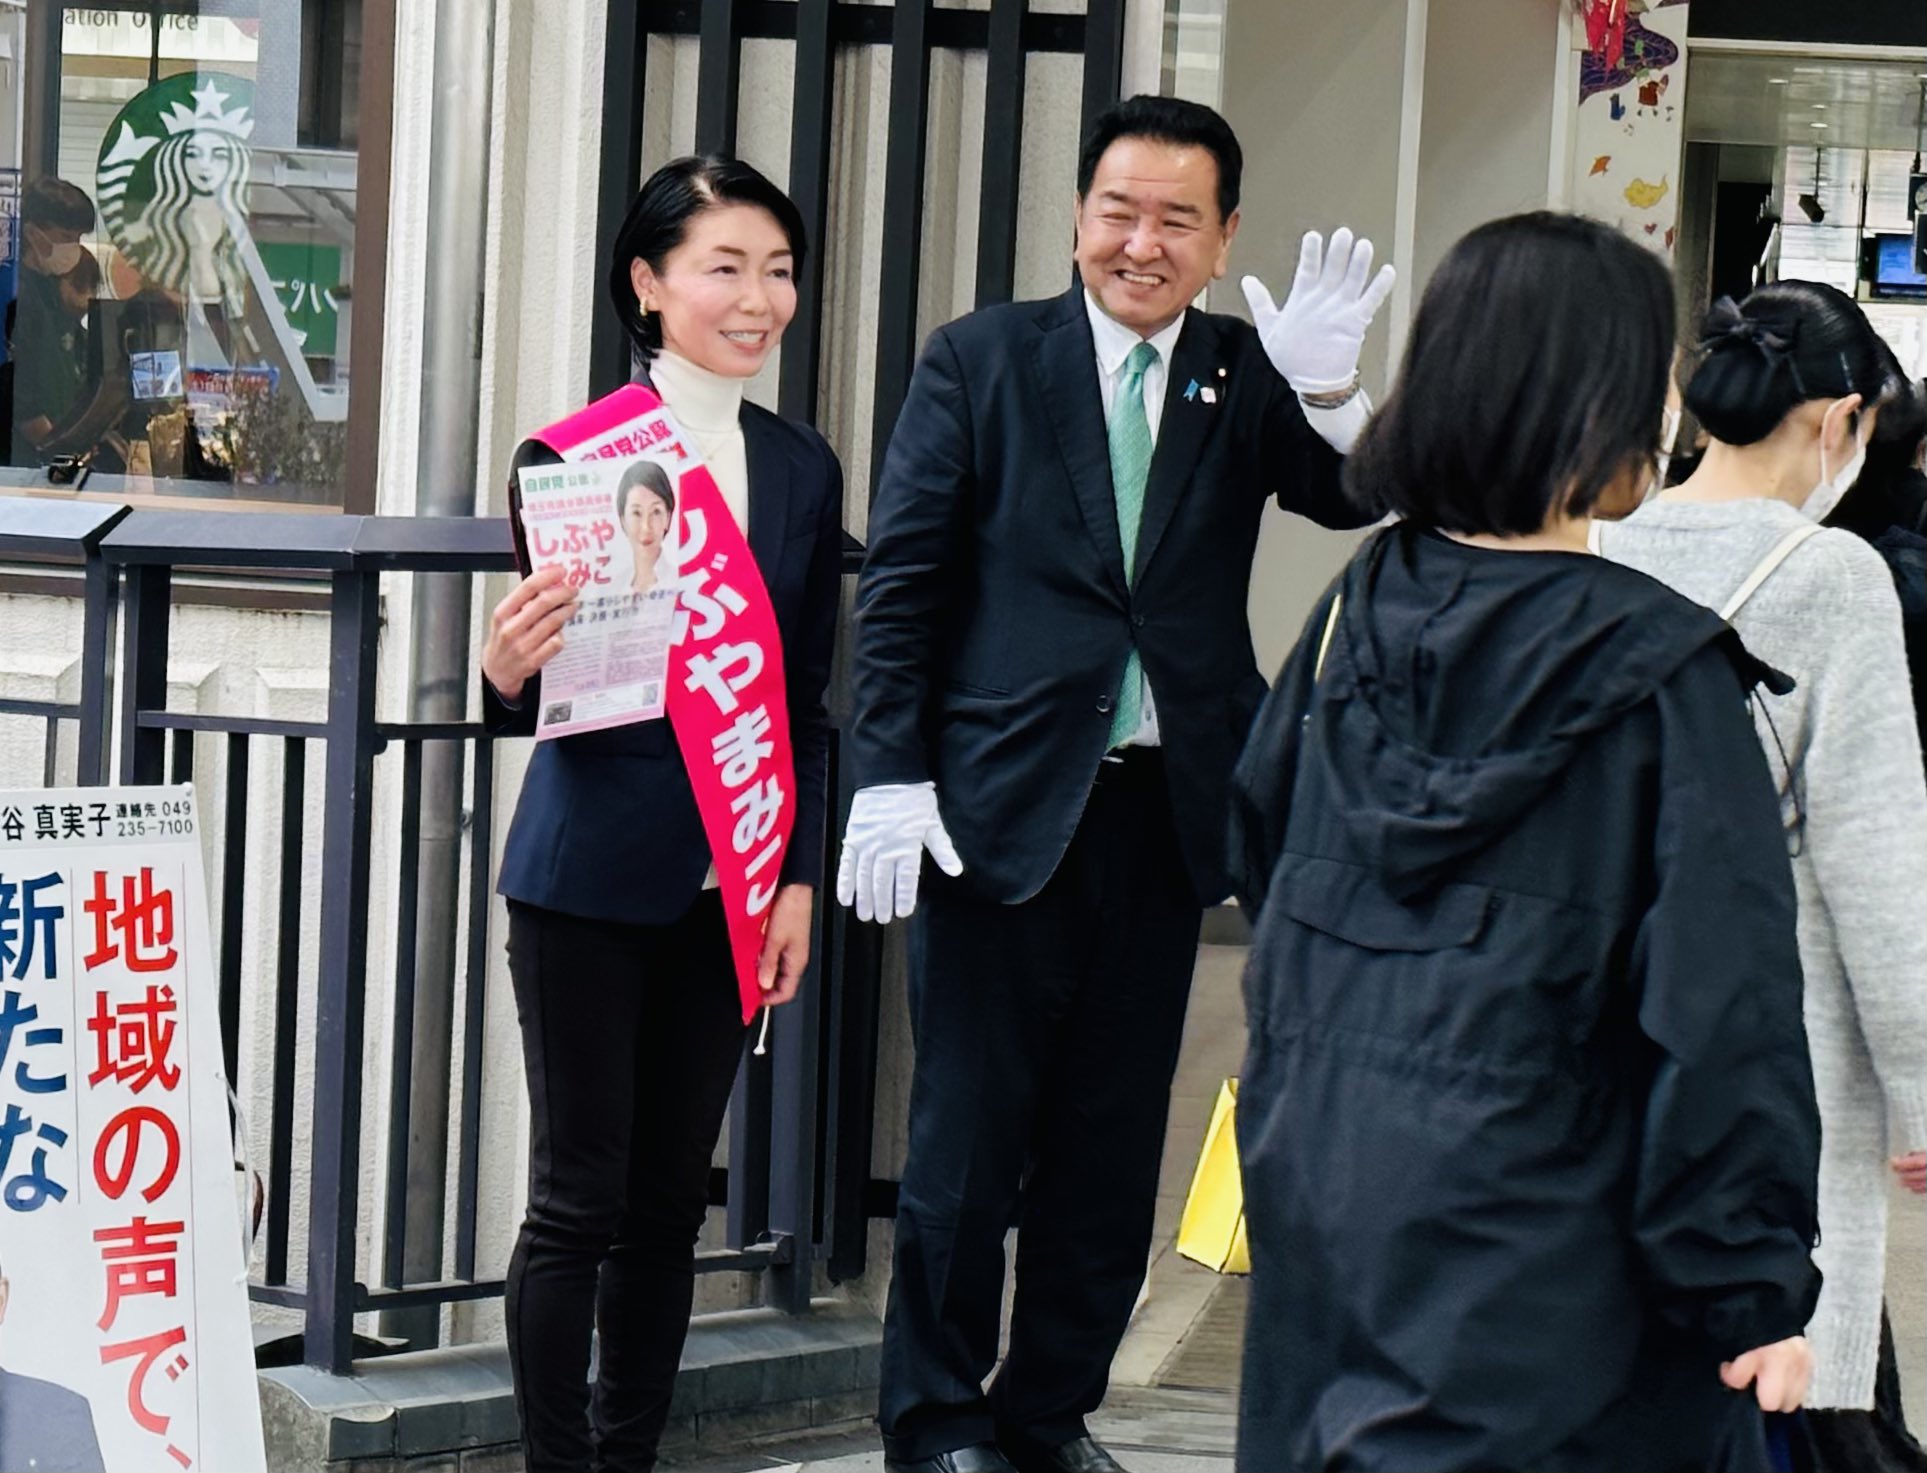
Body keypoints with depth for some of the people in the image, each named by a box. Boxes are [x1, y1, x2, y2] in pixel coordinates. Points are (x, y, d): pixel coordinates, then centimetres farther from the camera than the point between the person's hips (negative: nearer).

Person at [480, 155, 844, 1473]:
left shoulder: (803, 471, 8)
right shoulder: (573, 452, -8)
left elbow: (807, 704, 12)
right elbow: (539, 694, -6)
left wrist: (801, 879, 4)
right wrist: (509, 669, -29)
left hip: (729, 883, 5)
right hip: (591, 876, -5)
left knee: (672, 1200, 10)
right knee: (581, 1199, -1)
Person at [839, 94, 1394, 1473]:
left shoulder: (1244, 379, 6)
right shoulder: (983, 360, -1)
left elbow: (1356, 498, -9)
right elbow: (902, 580, -3)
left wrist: (1328, 392, -28)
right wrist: (889, 777, -10)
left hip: (1164, 813, 3)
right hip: (1002, 799, -3)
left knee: (1113, 1143, 11)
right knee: (968, 1136, 3)